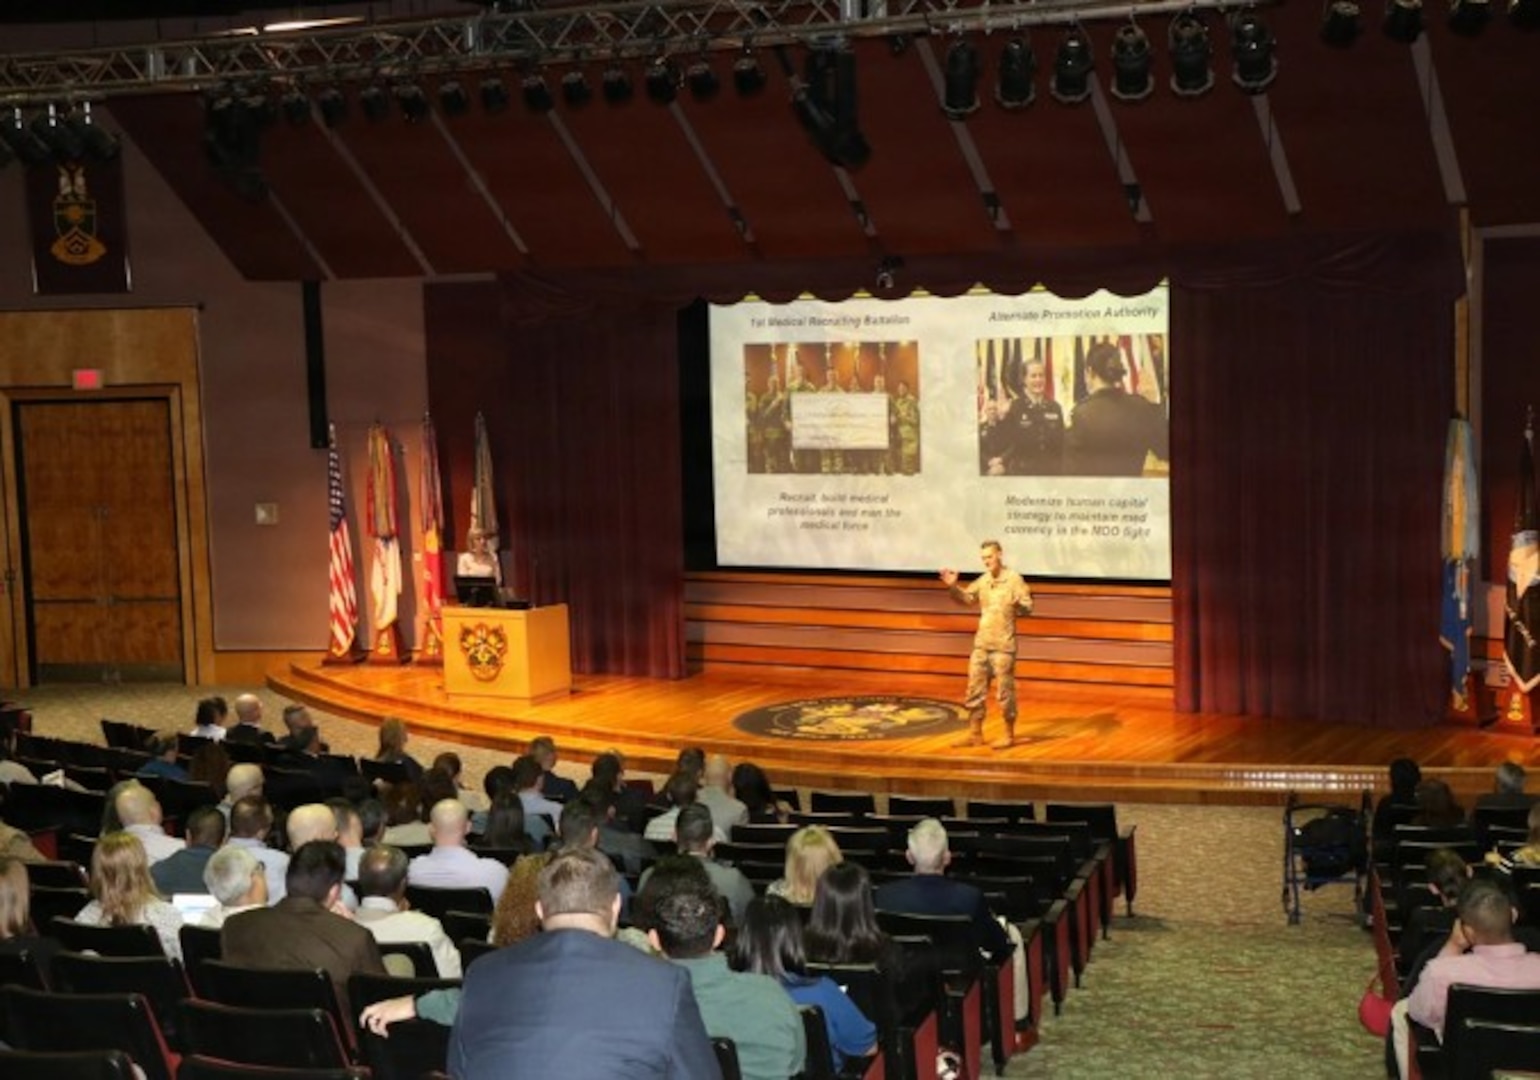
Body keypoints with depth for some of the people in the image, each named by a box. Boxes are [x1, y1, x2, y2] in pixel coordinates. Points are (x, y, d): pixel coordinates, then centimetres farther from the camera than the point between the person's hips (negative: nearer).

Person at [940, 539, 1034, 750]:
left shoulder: (1014, 579, -10)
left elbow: (1028, 608, -16)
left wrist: (1018, 604, -38)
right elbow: (966, 598, 18)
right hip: (982, 644, 7)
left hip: (1003, 645, -6)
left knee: (1005, 691, -1)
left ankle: (1009, 735, 11)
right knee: (975, 690, 8)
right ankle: (975, 735, 15)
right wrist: (953, 587, 0)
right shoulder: (983, 580, 8)